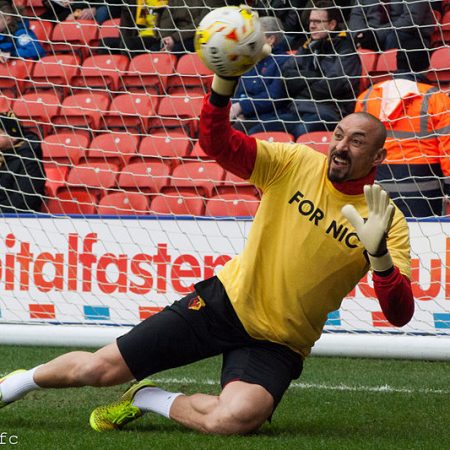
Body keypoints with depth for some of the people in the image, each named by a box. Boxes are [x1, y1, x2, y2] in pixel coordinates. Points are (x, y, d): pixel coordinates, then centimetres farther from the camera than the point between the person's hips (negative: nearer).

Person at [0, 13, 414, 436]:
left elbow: (399, 314, -17)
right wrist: (224, 82, -31)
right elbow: (217, 144, -12)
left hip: (278, 344, -1)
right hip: (225, 301, 1)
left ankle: (147, 399, -4)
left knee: (233, 419, -34)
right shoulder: (297, 163, -4)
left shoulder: (387, 221, -9)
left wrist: (378, 253, -35)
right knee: (97, 369, -2)